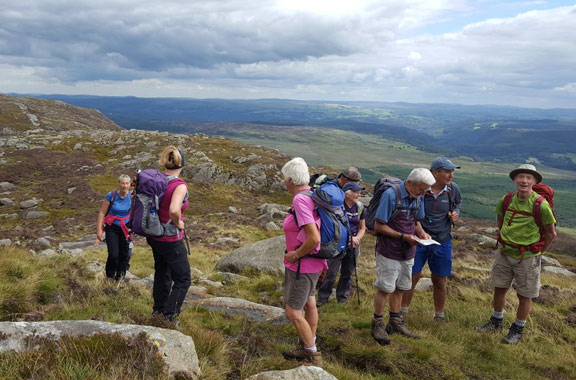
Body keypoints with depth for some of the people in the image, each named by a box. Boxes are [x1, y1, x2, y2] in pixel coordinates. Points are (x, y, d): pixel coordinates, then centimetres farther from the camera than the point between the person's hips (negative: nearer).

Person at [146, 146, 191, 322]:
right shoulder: (180, 185, -24)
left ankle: (158, 311, 40)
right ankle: (169, 317, 10)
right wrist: (178, 223, -20)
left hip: (154, 236, 8)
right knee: (182, 280, 10)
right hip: (171, 240, -7)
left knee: (162, 274, 26)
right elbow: (174, 210, -41)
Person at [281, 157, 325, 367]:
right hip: (313, 261, 10)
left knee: (293, 312, 1)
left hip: (303, 264, -10)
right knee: (309, 303, 21)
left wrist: (296, 254, -18)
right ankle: (307, 348, 38)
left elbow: (314, 238, -33)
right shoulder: (312, 195, 1)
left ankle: (313, 357, 13)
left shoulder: (300, 200, -26)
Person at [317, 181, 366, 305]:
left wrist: (357, 238, -9)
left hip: (353, 245, 5)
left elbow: (362, 228, 10)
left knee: (348, 273, 13)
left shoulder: (360, 207, 3)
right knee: (331, 273, -2)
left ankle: (342, 297, 28)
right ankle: (322, 297, 12)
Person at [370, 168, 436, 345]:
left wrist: (421, 233, -3)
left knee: (400, 288, 16)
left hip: (407, 252, 7)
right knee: (385, 288, 0)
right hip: (389, 252, -7)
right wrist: (404, 236, -21)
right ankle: (378, 325, 16)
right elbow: (379, 226, -18)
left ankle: (395, 323, 30)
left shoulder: (418, 197, 4)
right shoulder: (391, 195, -19)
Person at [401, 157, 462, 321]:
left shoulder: (453, 189, -6)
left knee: (439, 282, 11)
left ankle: (439, 316, 31)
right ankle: (403, 312, 26)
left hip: (442, 242, 3)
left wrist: (456, 213, -2)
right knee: (411, 278, 6)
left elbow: (458, 202, 18)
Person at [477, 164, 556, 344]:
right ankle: (496, 322, 35)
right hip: (504, 253, 4)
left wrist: (536, 253, 0)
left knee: (525, 295, 9)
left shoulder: (541, 205, -19)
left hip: (527, 257, -4)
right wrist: (504, 242, 11)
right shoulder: (505, 200, -6)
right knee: (499, 288, 15)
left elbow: (551, 234, -7)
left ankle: (518, 330, 27)